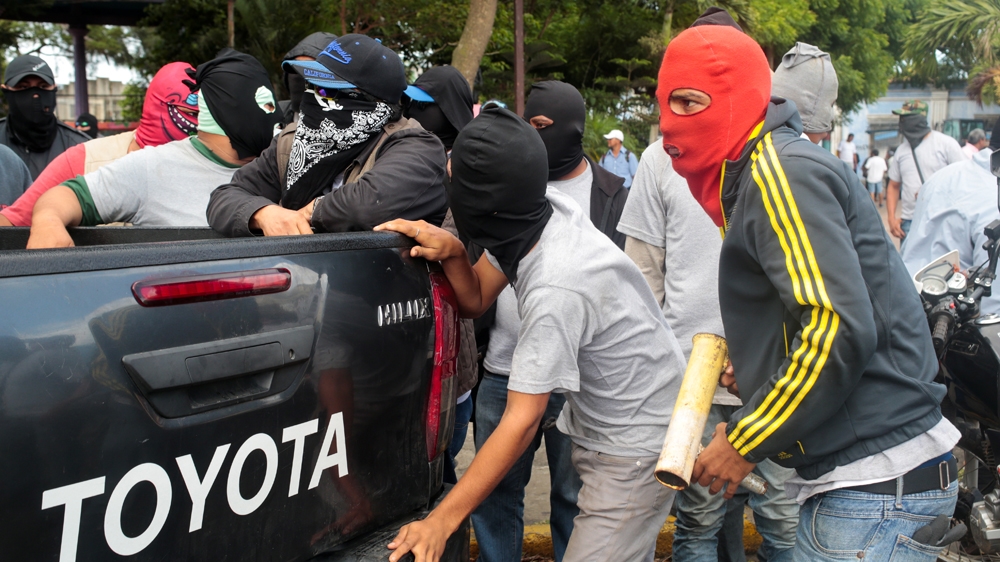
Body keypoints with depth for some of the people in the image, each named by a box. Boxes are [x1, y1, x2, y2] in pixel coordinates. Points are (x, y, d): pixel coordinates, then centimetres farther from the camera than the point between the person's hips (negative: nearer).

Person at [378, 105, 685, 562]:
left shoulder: (555, 290, -34)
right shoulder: (547, 208, -12)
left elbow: (521, 422, -29)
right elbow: (476, 299, 3)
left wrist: (441, 522, -25)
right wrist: (451, 251, -20)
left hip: (635, 444, -8)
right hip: (597, 423, 8)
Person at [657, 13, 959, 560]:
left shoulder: (782, 170, -15)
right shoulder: (760, 173, 15)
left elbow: (840, 328, -24)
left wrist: (745, 442, -15)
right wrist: (755, 367, 10)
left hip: (879, 484, -10)